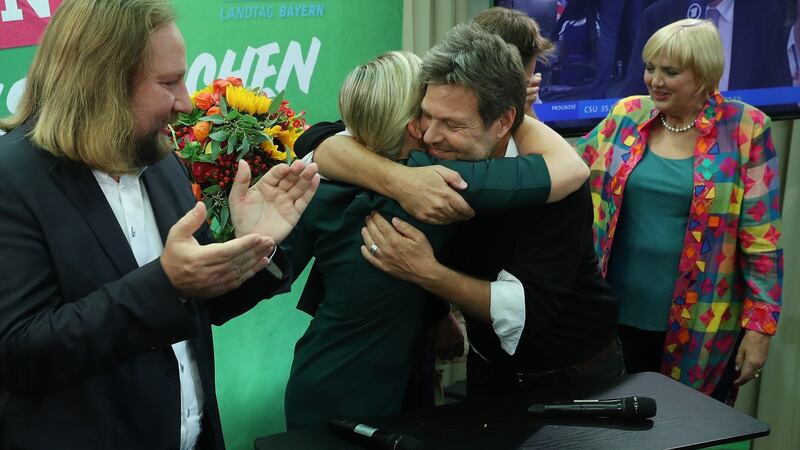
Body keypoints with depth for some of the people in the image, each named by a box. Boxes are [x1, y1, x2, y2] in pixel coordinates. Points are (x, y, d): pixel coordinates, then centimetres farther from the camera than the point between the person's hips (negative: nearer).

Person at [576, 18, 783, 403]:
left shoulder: (744, 129, -9)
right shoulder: (628, 115, 2)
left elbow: (761, 238, -7)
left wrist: (760, 325, -8)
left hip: (701, 325, -3)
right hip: (619, 313, 3)